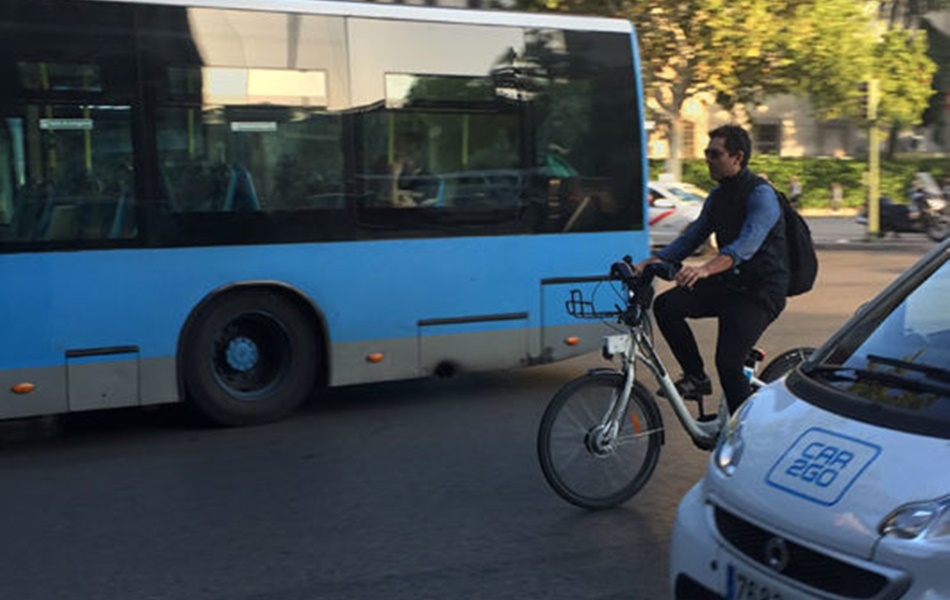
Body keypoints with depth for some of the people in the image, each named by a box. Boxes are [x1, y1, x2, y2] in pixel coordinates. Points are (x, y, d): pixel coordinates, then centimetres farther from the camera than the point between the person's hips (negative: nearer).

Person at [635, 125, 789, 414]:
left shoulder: (761, 195, -16)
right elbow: (692, 236, 11)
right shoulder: (718, 195, 10)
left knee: (728, 364, -19)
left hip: (761, 291, -8)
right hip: (728, 282, 8)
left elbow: (747, 244, -32)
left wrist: (704, 269, -49)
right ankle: (696, 377, 3)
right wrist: (649, 262, -4)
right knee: (666, 305, -12)